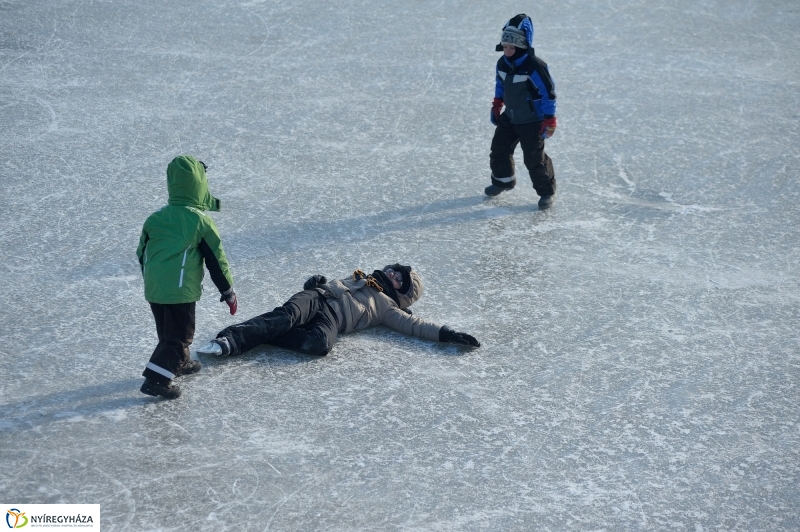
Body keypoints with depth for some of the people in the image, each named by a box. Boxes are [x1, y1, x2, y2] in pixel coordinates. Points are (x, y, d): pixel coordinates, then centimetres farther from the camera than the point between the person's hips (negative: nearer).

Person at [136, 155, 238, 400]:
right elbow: (216, 260, -5)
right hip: (181, 291, -6)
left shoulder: (156, 217, 6)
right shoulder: (200, 221, -9)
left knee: (167, 330, 23)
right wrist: (229, 291, 5)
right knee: (179, 336, 1)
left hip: (153, 289, 6)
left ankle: (181, 363, 41)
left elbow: (142, 254, 14)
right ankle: (157, 379, -9)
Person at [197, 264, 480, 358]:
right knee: (286, 316, -32)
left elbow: (413, 324, 14)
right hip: (316, 298, 3)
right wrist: (317, 283, 14)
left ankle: (256, 334, -32)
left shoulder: (387, 307, 25)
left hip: (332, 317, -3)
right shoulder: (357, 278, 37)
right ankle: (229, 339, -44)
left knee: (321, 344, -38)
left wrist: (446, 334, 3)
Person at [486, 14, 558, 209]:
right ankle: (503, 180, 39)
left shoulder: (534, 67, -25)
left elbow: (548, 92, -20)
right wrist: (496, 107, 20)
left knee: (534, 158, -4)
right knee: (499, 149, 14)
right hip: (509, 117, 7)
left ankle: (547, 191, 14)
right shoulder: (502, 63, -3)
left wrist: (549, 121, -18)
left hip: (532, 121, -7)